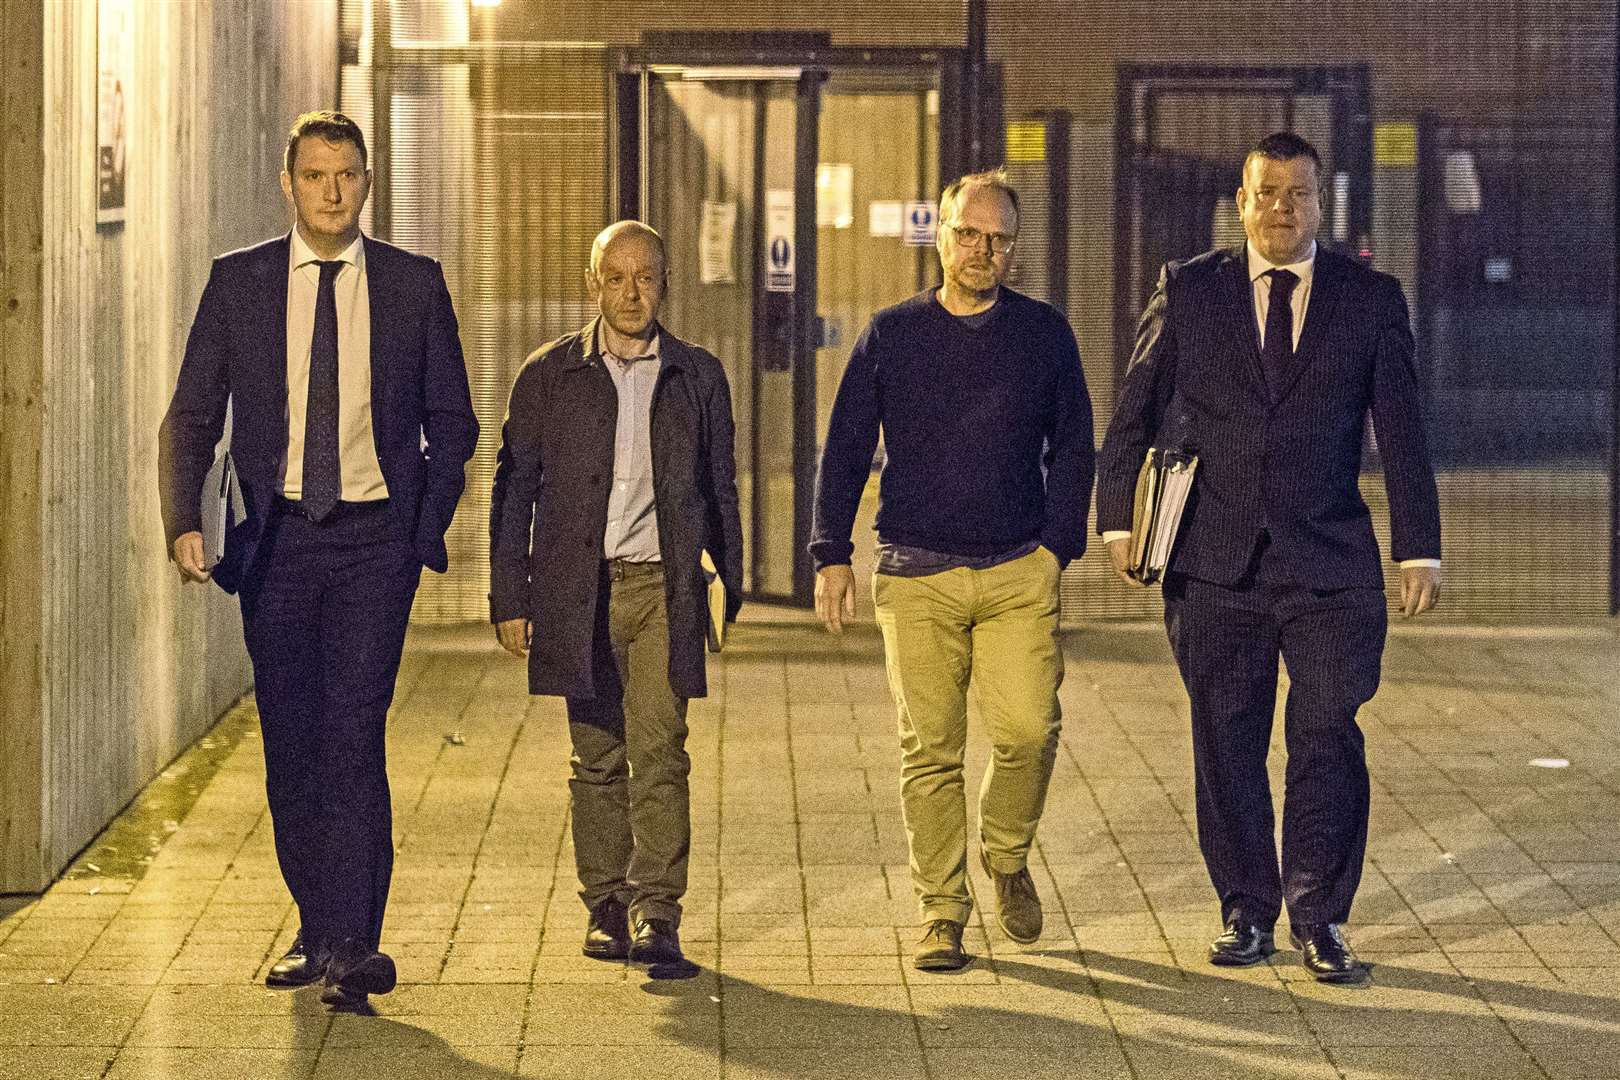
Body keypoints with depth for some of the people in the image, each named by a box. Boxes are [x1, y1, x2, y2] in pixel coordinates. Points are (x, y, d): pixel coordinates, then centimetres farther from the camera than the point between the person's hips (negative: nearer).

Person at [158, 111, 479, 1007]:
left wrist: (428, 522, -1)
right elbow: (190, 415, 4)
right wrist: (185, 521, -9)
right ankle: (318, 930, 21)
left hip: (375, 538, -2)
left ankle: (352, 944, -14)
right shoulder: (237, 282, 4)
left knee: (352, 733, -13)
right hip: (277, 538, 2)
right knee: (290, 745, 8)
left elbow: (453, 419, 10)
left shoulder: (415, 284, 3)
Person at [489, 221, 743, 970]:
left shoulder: (697, 376, 9)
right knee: (597, 759, 6)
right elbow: (514, 492, 6)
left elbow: (719, 491, 14)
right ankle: (606, 908, 16)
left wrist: (732, 591, 11)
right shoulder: (548, 375, 6)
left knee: (658, 752, -10)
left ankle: (656, 913, -10)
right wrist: (509, 599, 1)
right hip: (577, 591, 1)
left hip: (662, 587, 0)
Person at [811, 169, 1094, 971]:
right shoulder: (891, 335, 7)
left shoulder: (1045, 335, 7)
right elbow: (844, 450, 10)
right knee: (930, 750, -1)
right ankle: (941, 912, 8)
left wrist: (1058, 546, 2)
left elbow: (1072, 447, 13)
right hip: (916, 574, 0)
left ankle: (1007, 857, 15)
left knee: (1028, 729, -12)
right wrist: (831, 554, 3)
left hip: (1018, 573, 0)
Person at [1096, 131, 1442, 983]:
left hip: (1330, 563, -1)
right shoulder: (1186, 290, 6)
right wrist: (1119, 518, 1)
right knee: (1226, 743, 5)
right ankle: (1246, 911, 16)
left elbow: (1401, 432, 5)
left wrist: (1419, 548, 2)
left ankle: (1319, 916, 7)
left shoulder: (1370, 299, 5)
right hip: (1215, 562, 1)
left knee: (1327, 738, -4)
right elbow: (1133, 413, 9)